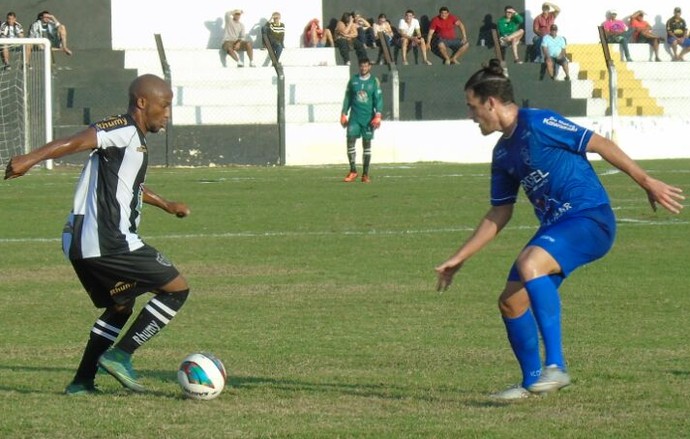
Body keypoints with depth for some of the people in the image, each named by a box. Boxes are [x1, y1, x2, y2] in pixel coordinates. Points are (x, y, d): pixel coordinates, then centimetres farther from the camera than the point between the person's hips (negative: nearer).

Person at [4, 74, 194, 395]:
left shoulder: (133, 140, 21)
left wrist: (167, 205, 52)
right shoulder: (124, 130, -10)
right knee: (176, 289, 0)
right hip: (107, 242, -10)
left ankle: (82, 381, 21)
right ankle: (120, 356, -4)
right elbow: (76, 142, -25)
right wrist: (30, 159, -38)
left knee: (120, 306, 27)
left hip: (80, 244, 10)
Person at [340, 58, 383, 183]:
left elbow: (378, 99, -2)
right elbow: (347, 98, 12)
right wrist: (344, 114, 6)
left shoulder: (374, 81, 2)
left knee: (367, 144, 3)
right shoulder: (353, 80, 7)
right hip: (354, 116, 1)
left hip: (368, 117, -1)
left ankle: (365, 174, 9)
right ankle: (353, 171, -3)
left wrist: (378, 115, -12)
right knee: (350, 141, -11)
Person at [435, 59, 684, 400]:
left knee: (529, 264, -33)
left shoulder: (538, 124, -11)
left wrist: (647, 182, -14)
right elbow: (499, 215, 22)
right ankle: (532, 381, 23)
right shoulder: (503, 153, 14)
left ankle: (556, 366, -35)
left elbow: (598, 144, -11)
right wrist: (459, 259, 22)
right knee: (511, 301, 3)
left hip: (590, 218, -9)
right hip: (555, 227, 9)